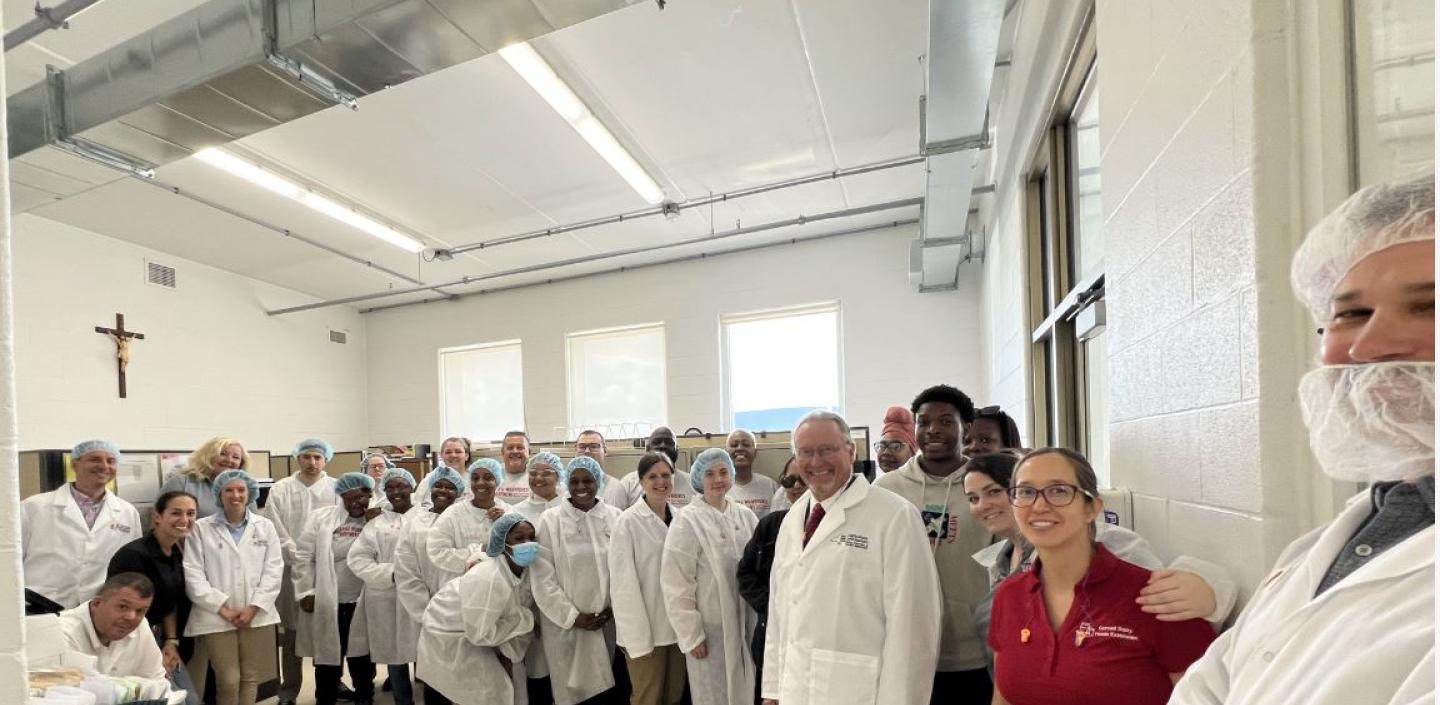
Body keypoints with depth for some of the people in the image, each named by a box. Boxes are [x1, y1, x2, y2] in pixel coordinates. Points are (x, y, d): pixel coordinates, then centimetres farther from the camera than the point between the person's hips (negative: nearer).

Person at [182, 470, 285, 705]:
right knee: (228, 681, -1)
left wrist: (254, 607, -8)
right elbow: (193, 574, -5)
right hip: (217, 617, -2)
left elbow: (274, 570, 3)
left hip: (256, 615, 2)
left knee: (250, 677, 10)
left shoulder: (265, 526, 7)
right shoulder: (201, 528, 1)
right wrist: (222, 608, -11)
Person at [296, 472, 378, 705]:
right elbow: (304, 556, 2)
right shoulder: (321, 517, 1)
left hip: (364, 604, 0)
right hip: (326, 603, 0)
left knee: (362, 658, 12)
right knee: (327, 657, 11)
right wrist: (306, 592, -3)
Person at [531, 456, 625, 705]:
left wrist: (613, 608, -5)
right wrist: (572, 616, -9)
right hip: (565, 624, -1)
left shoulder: (615, 517, 2)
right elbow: (543, 577, -7)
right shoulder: (550, 520, -5)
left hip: (608, 621, 2)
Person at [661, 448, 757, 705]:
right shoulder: (688, 521, -12)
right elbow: (676, 584, -12)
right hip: (710, 627, -4)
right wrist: (691, 634, -12)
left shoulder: (746, 516, 3)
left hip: (747, 624, 4)